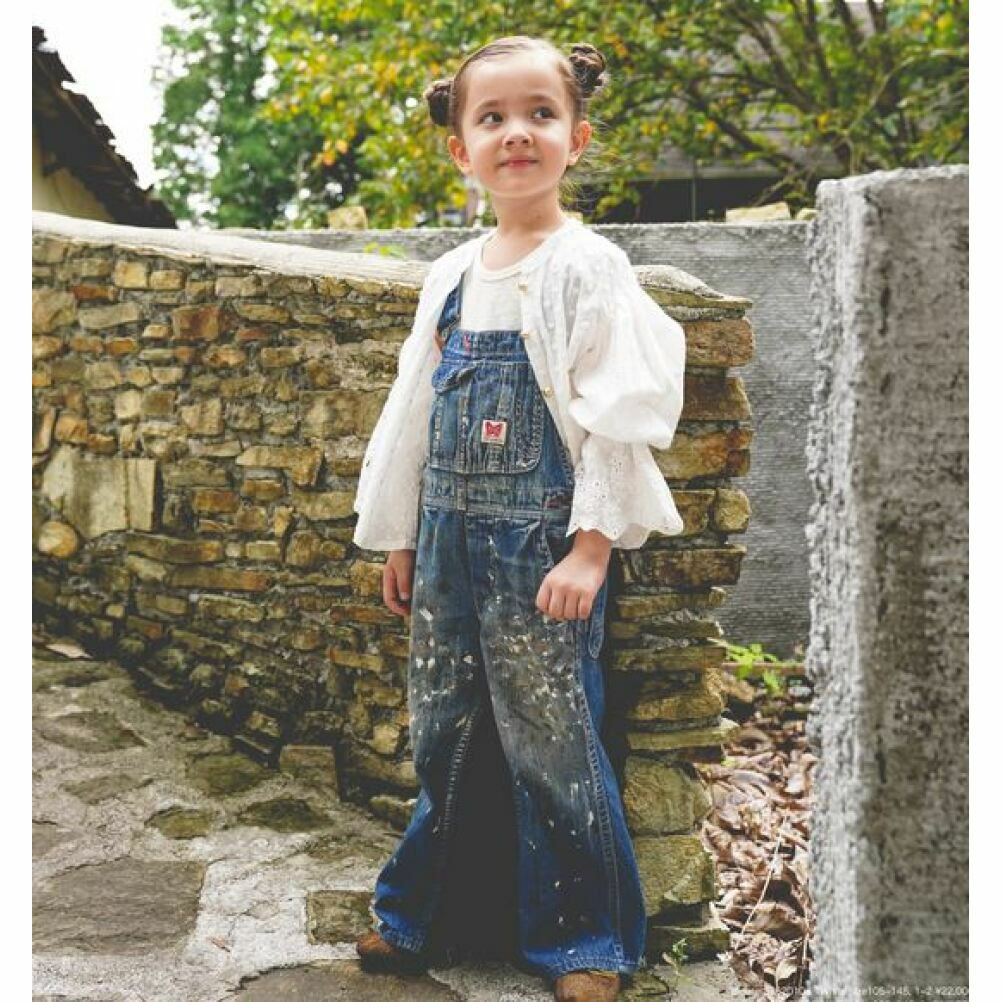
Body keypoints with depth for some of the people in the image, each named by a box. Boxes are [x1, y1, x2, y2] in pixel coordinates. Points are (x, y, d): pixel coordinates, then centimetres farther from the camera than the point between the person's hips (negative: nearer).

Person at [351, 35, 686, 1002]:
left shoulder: (587, 268, -7)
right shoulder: (450, 277, 10)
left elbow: (618, 415, -11)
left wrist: (591, 549, -16)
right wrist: (398, 538, 16)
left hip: (543, 543, -6)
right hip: (450, 540, 6)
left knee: (550, 742, 0)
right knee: (443, 735, 13)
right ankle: (430, 914, 29)